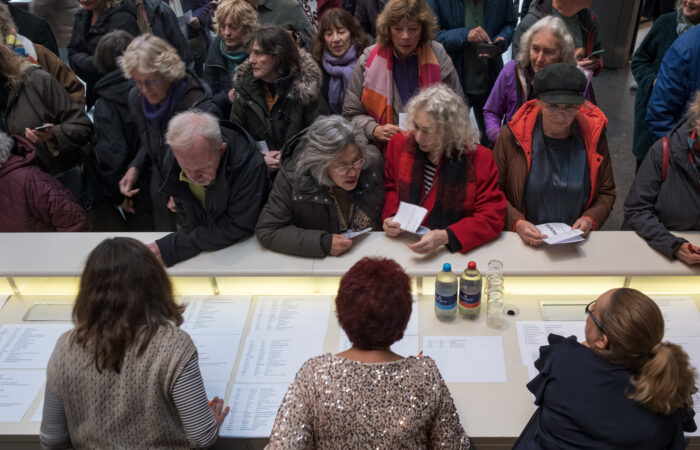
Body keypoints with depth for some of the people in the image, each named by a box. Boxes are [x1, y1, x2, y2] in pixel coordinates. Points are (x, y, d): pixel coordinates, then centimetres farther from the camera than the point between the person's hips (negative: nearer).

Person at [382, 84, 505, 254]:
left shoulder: (479, 158, -9)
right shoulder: (400, 143, 2)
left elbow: (493, 217, -10)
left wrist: (445, 237, -24)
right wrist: (390, 216, -2)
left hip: (455, 251, 1)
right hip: (403, 245, 0)